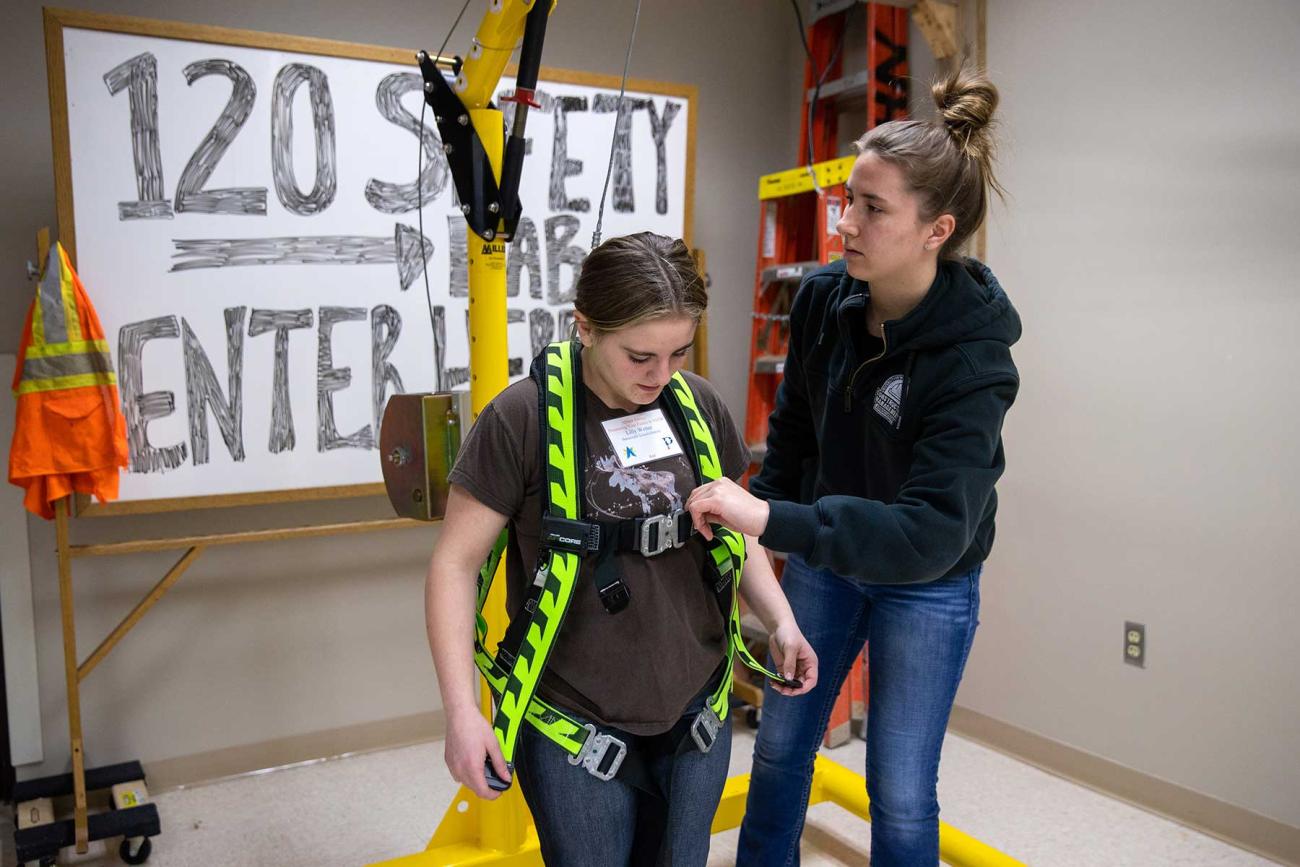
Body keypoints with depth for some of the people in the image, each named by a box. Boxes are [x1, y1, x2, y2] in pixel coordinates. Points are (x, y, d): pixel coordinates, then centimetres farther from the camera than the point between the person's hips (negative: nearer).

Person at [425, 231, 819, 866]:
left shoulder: (698, 405, -2)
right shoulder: (523, 419, -16)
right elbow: (455, 563, -10)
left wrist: (780, 621, 1)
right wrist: (462, 710, -15)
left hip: (697, 712, 4)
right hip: (574, 726, -4)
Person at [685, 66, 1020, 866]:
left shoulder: (973, 357, -29)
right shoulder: (823, 296, -13)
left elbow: (931, 535, -36)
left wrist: (770, 520, -43)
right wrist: (755, 516, 8)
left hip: (929, 588, -5)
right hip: (820, 554, 5)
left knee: (901, 796, 9)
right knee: (780, 749, 19)